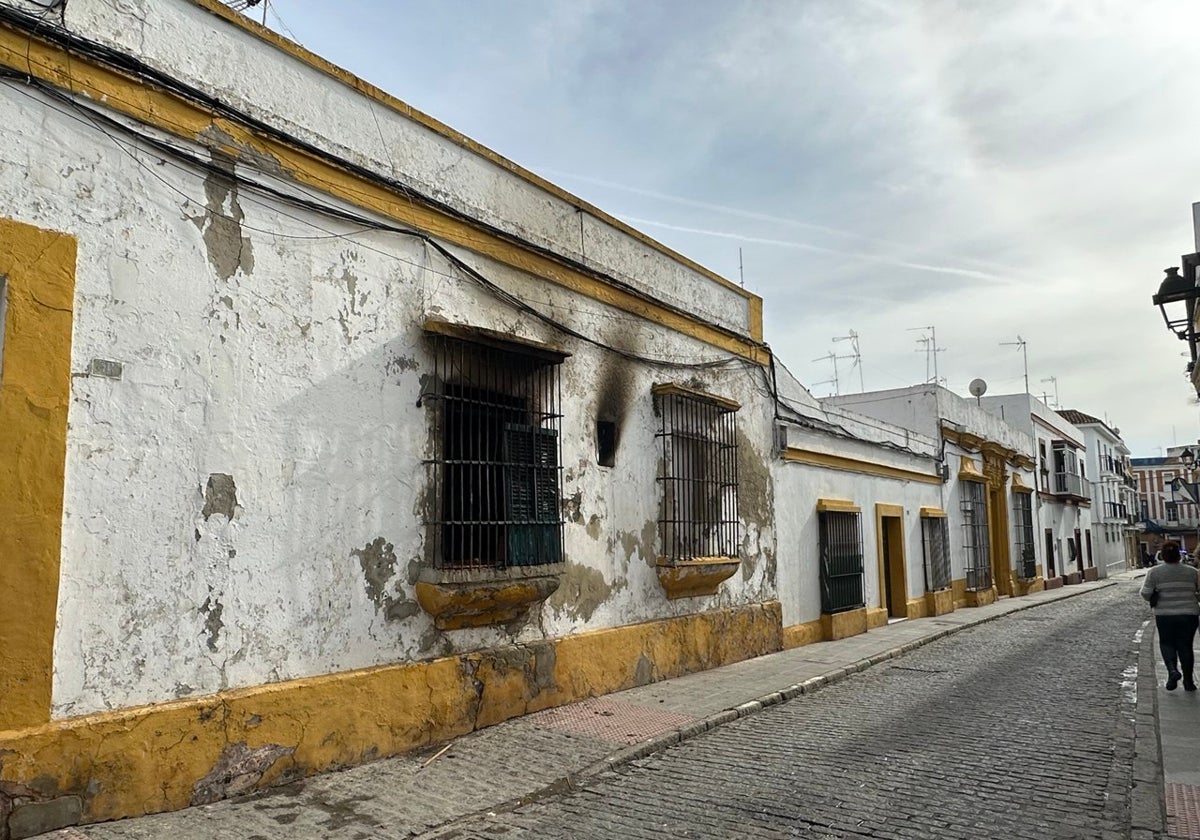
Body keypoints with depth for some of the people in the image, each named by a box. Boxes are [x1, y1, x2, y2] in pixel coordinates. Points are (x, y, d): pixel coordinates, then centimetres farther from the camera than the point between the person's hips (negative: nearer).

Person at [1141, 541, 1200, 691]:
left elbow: (1145, 593, -9)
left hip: (1165, 615, -1)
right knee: (1185, 646, 10)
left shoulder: (1154, 572, -6)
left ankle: (1172, 670, -7)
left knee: (1166, 643, 14)